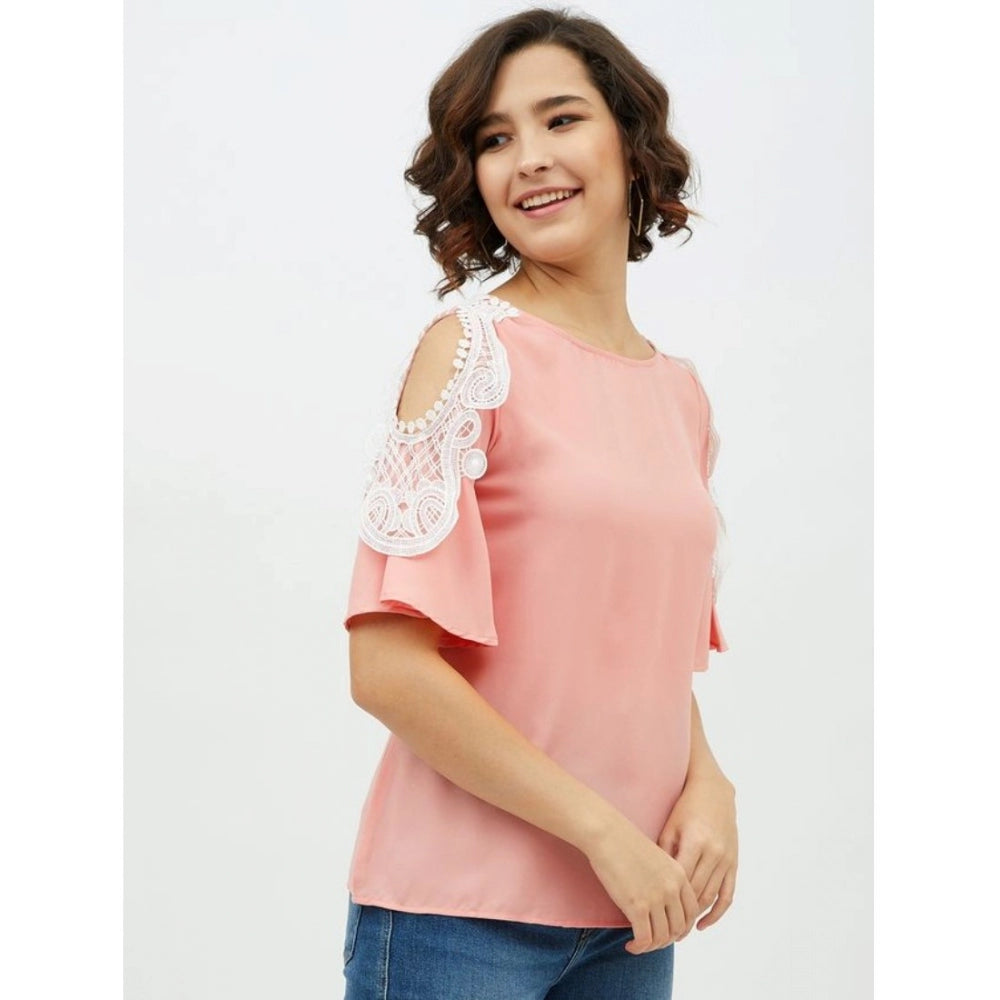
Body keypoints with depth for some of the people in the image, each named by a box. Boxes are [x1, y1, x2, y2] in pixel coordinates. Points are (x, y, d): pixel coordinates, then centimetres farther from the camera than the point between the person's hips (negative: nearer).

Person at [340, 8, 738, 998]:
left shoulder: (682, 392, 8)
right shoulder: (473, 349, -10)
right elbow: (388, 666, -16)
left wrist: (707, 784, -2)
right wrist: (602, 829, -15)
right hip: (460, 916, -5)